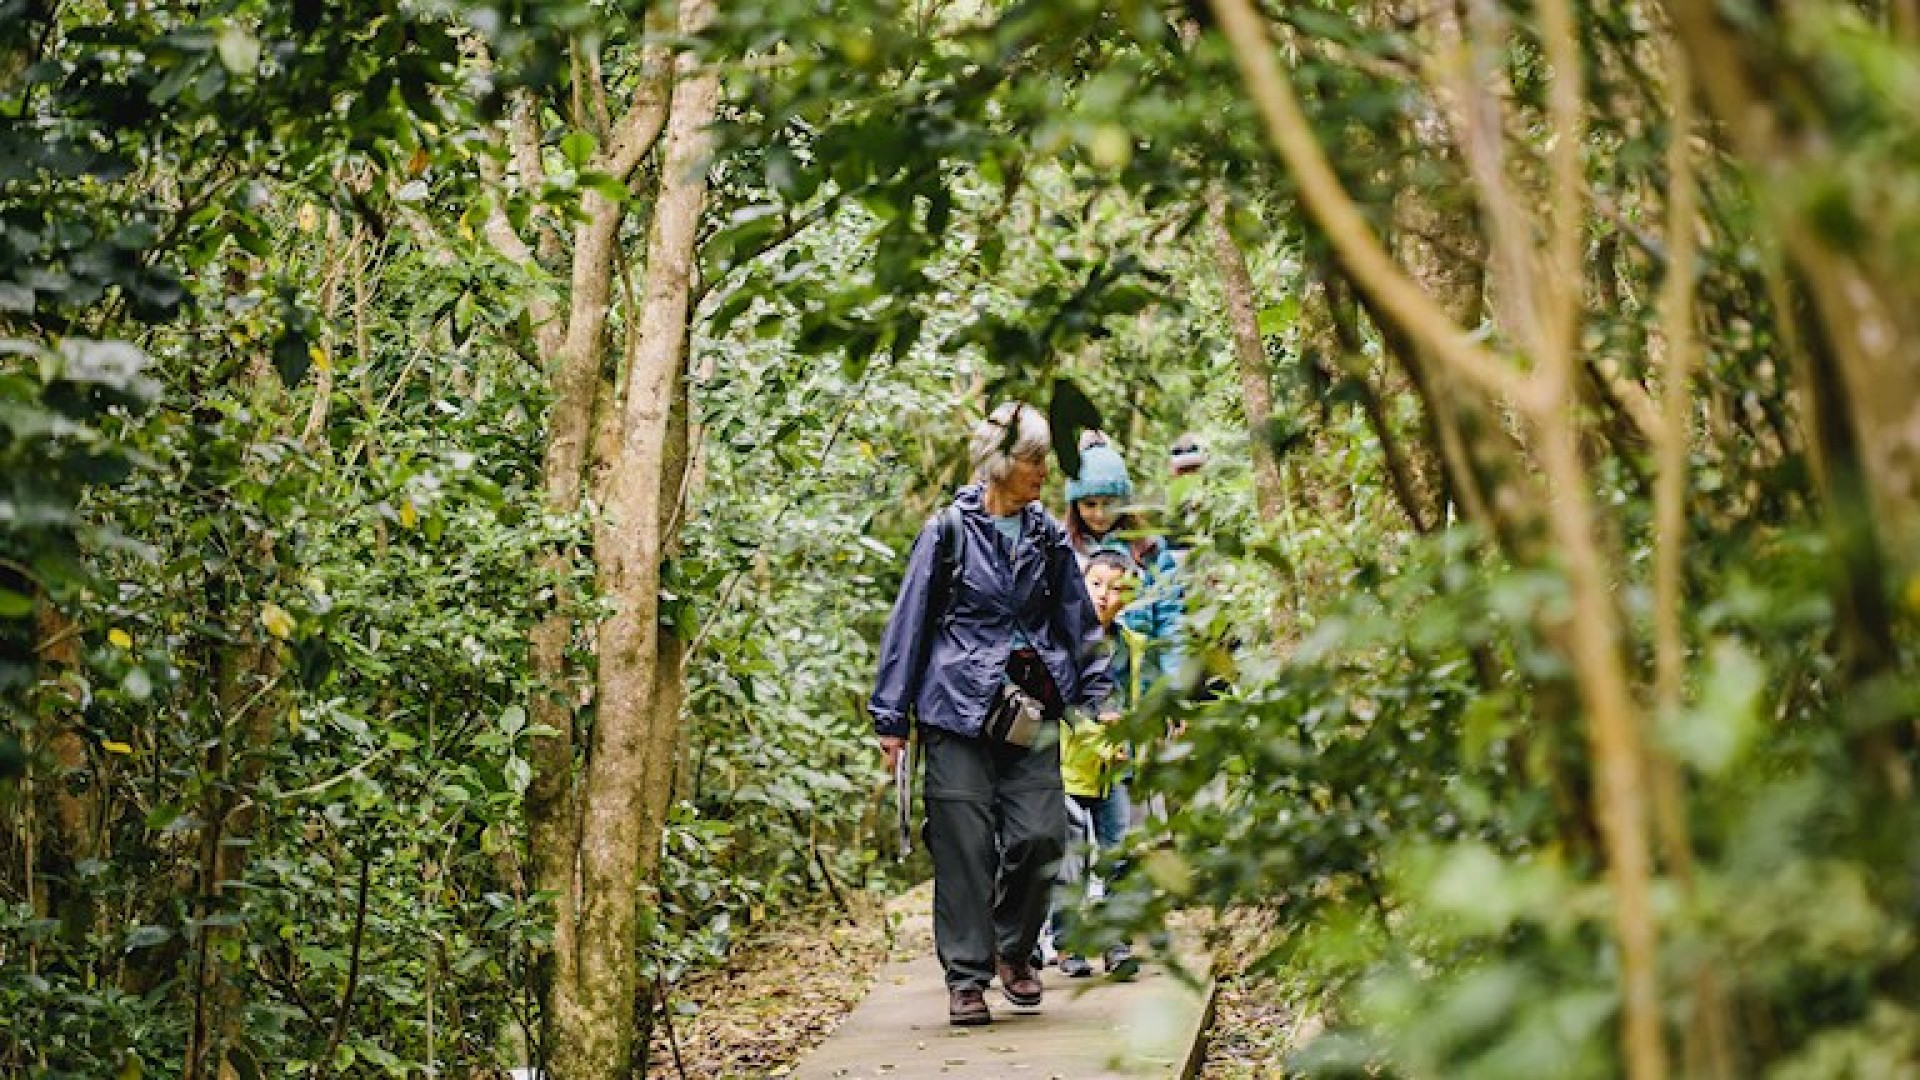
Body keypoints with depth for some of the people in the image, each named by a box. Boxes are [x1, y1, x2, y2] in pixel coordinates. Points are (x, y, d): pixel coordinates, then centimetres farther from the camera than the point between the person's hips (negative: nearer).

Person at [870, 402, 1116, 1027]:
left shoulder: (1048, 536, 9)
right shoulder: (949, 531, -3)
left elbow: (1078, 620, 16)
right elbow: (910, 623, 0)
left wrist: (1097, 695, 9)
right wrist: (891, 718, -1)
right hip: (959, 710, -3)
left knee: (1040, 836, -5)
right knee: (965, 846, -3)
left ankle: (1013, 951, 20)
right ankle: (967, 978, 6)